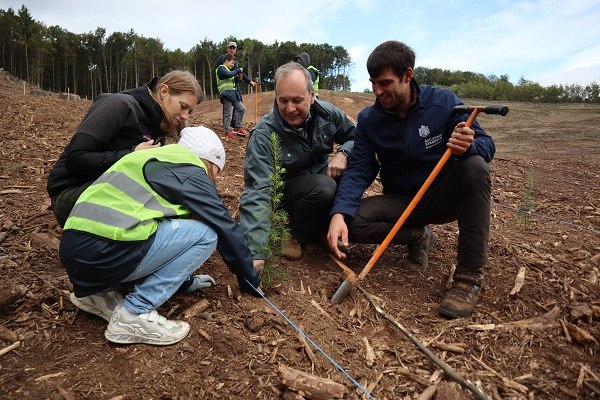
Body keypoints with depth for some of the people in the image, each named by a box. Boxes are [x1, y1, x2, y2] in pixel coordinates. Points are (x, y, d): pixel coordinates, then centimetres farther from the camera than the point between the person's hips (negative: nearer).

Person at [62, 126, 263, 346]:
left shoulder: (156, 160, 26)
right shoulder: (190, 172, 1)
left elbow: (171, 230, 33)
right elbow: (226, 227, 5)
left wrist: (185, 279, 39)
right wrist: (252, 282, 18)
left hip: (74, 247, 10)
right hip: (104, 251, -9)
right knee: (205, 234, -2)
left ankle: (96, 291, 16)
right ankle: (133, 315, -3)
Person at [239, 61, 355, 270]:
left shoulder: (328, 113, -14)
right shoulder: (263, 135, -28)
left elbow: (355, 137, 4)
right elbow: (257, 191, -36)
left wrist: (343, 153, -21)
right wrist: (256, 254, -44)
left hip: (321, 176, 5)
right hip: (285, 190, -5)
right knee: (324, 186, -35)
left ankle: (325, 225, -2)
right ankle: (295, 235, -7)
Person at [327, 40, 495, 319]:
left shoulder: (443, 101, -10)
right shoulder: (368, 119, -5)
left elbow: (486, 144, -10)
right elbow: (358, 170, -14)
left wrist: (469, 146, -36)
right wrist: (339, 213, -31)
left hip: (444, 196, -1)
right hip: (402, 202, 2)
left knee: (474, 166, -33)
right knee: (351, 222, -25)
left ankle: (470, 276, -26)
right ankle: (418, 237, 4)